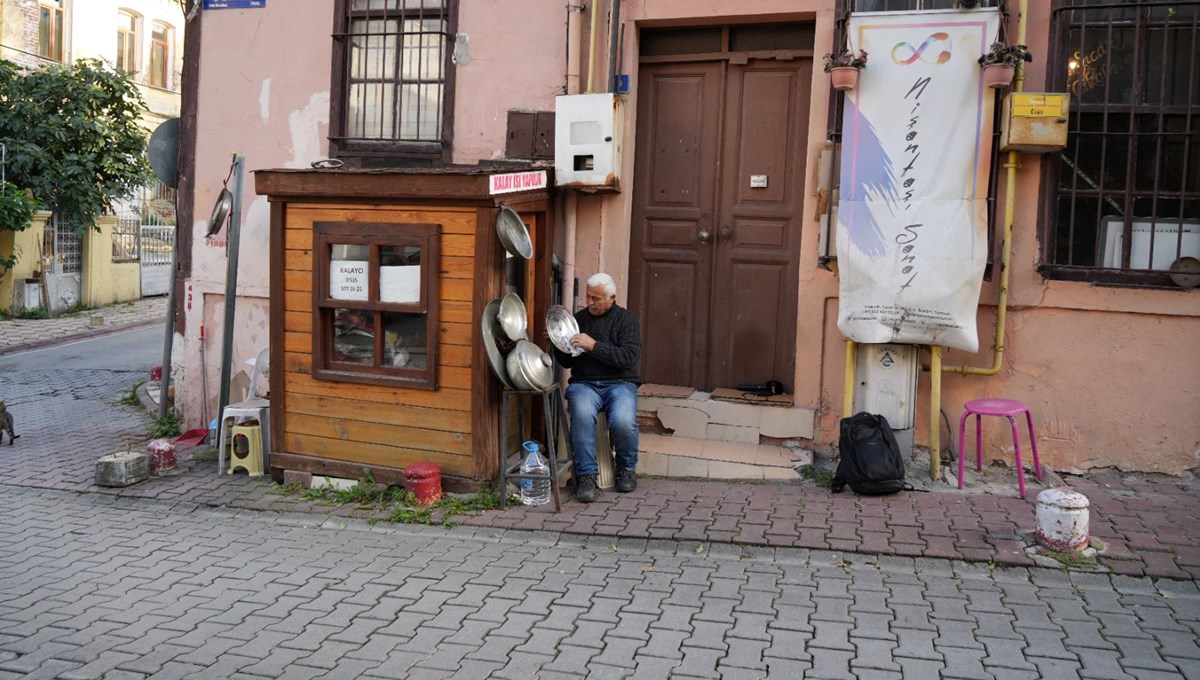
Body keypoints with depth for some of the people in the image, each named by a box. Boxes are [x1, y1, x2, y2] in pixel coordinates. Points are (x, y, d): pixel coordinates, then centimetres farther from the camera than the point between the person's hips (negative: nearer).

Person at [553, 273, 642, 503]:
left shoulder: (626, 319, 4)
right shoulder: (578, 318, 14)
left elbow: (630, 357, -12)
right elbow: (567, 362, 18)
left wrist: (594, 346, -19)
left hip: (619, 383, -2)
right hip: (584, 383, 2)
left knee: (623, 421, -32)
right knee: (582, 414, -34)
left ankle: (627, 469, 0)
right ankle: (587, 476, -22)